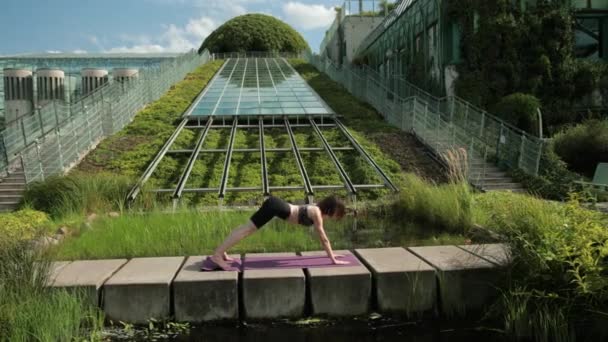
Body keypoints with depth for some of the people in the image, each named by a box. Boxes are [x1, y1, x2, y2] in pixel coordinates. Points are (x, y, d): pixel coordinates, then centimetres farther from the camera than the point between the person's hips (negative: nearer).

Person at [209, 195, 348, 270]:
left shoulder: (318, 210, 12)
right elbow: (324, 238, -13)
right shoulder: (317, 213, -13)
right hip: (274, 206, -9)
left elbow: (322, 237, 22)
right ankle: (217, 255, -12)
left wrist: (331, 254, 25)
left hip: (275, 205, 9)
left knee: (247, 228, 11)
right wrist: (333, 260, -9)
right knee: (247, 229, -11)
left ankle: (222, 252, 17)